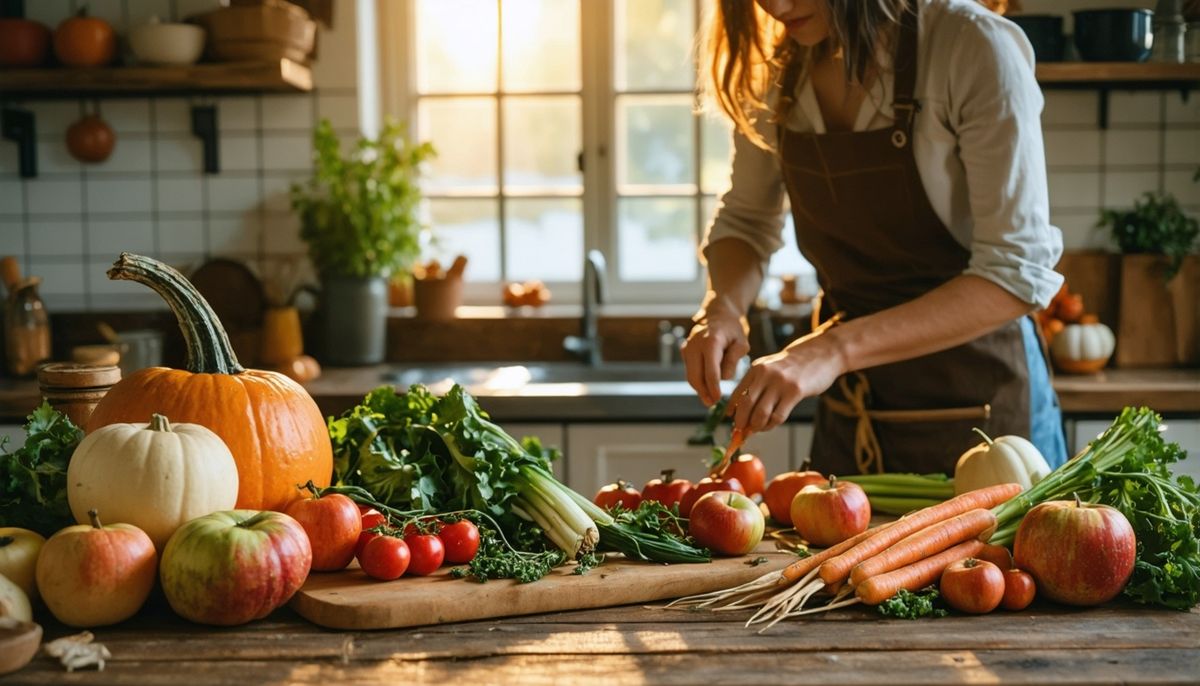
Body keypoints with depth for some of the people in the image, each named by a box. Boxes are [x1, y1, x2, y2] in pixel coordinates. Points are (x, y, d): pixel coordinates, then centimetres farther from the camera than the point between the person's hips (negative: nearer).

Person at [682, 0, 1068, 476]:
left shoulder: (973, 47, -20)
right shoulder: (775, 63, -3)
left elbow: (1018, 271, -23)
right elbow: (744, 220, 9)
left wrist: (837, 349, -33)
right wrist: (722, 307, -12)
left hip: (977, 403, -4)